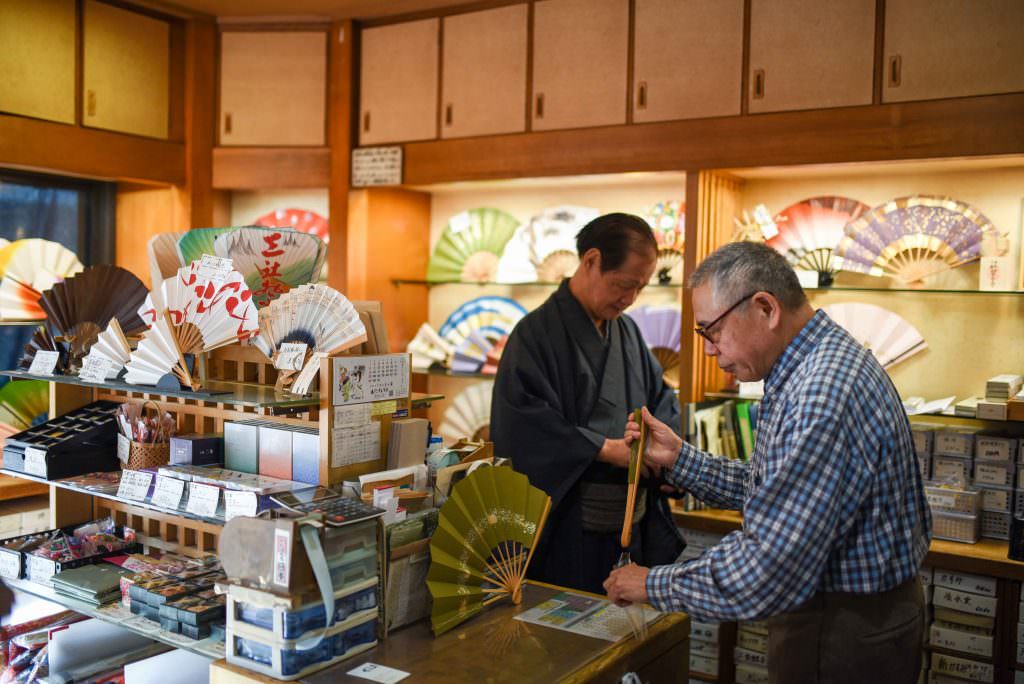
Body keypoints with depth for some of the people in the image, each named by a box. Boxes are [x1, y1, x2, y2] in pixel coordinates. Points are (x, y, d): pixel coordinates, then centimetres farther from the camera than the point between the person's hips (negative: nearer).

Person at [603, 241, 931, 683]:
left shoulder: (825, 394, -30)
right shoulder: (808, 367, 4)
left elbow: (768, 570, -32)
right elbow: (773, 490, 8)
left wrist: (654, 585, -19)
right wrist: (680, 460, -2)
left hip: (849, 635, -9)